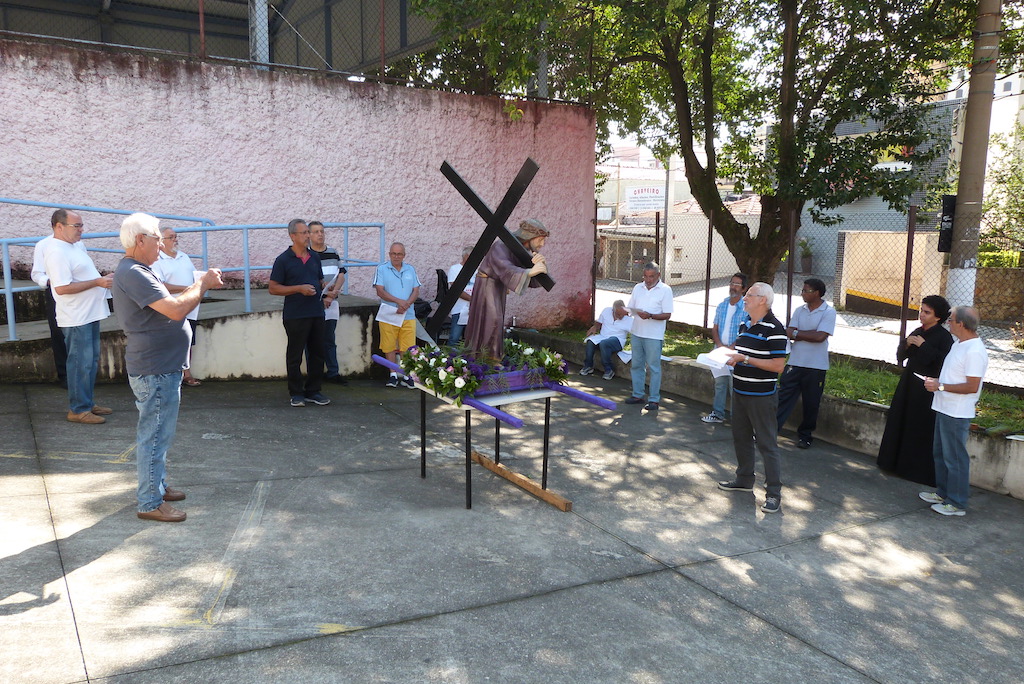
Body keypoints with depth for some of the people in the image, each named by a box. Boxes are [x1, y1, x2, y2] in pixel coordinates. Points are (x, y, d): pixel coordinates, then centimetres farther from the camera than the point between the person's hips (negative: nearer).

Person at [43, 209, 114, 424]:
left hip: (90, 315, 10)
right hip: (77, 319, -10)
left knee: (91, 362, 16)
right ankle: (78, 409, 6)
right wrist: (97, 282, -22)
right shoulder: (57, 252, -18)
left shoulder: (74, 248, 14)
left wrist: (103, 279, 9)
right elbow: (62, 287, -26)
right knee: (81, 364, -3)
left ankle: (87, 403, 26)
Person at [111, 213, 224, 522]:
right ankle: (150, 503, 9)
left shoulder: (139, 271, 15)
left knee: (158, 433, 21)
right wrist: (203, 285, -15)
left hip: (161, 367, 11)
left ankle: (156, 485, 35)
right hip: (155, 370, -11)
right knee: (155, 435, -2)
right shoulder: (132, 274, -21)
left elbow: (170, 300, 18)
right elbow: (176, 310, -28)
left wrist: (200, 284, 6)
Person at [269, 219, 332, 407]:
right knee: (294, 355, 3)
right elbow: (273, 288, -6)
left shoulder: (314, 258, 13)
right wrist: (299, 289, -16)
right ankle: (296, 393, 13)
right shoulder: (283, 260, -5)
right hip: (295, 315, -6)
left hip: (316, 313, 6)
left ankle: (313, 391, 19)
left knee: (317, 353, 9)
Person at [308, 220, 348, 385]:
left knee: (330, 341, 12)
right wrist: (322, 297, -14)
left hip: (331, 304, 5)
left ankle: (333, 373, 18)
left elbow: (341, 275, 8)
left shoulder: (334, 253, 11)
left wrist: (334, 292, -9)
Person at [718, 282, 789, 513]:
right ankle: (744, 479, 34)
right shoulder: (745, 325, 12)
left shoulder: (773, 329, -16)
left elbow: (778, 365, -20)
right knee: (741, 437, 18)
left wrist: (745, 359, -21)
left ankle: (774, 493, 3)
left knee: (766, 443, -4)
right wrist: (732, 357, 4)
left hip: (761, 396, -9)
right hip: (740, 391, 9)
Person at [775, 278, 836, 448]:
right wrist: (810, 334, -13)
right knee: (783, 397, 0)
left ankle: (805, 435, 22)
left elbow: (820, 337, -18)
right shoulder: (800, 311, 8)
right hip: (795, 363, 4)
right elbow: (789, 333, -1)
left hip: (816, 366, -4)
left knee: (811, 404, 8)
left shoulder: (829, 312, -7)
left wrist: (797, 334, -9)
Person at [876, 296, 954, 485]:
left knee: (922, 430, -2)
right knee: (899, 423, 13)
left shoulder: (944, 337, -11)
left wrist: (924, 346, -21)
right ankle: (897, 463, 26)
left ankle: (918, 470, 7)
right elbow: (900, 357, 13)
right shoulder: (917, 332, 11)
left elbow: (943, 361, -24)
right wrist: (907, 344, -6)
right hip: (909, 384, 8)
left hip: (927, 389, -8)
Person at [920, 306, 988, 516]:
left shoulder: (974, 352, -21)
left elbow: (972, 387, -24)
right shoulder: (958, 344, 11)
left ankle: (957, 503, 9)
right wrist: (936, 381, 8)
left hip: (957, 414, -10)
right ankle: (943, 493, 34)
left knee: (955, 458, -1)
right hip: (945, 409, 10)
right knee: (940, 452, 20)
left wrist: (940, 386, -20)